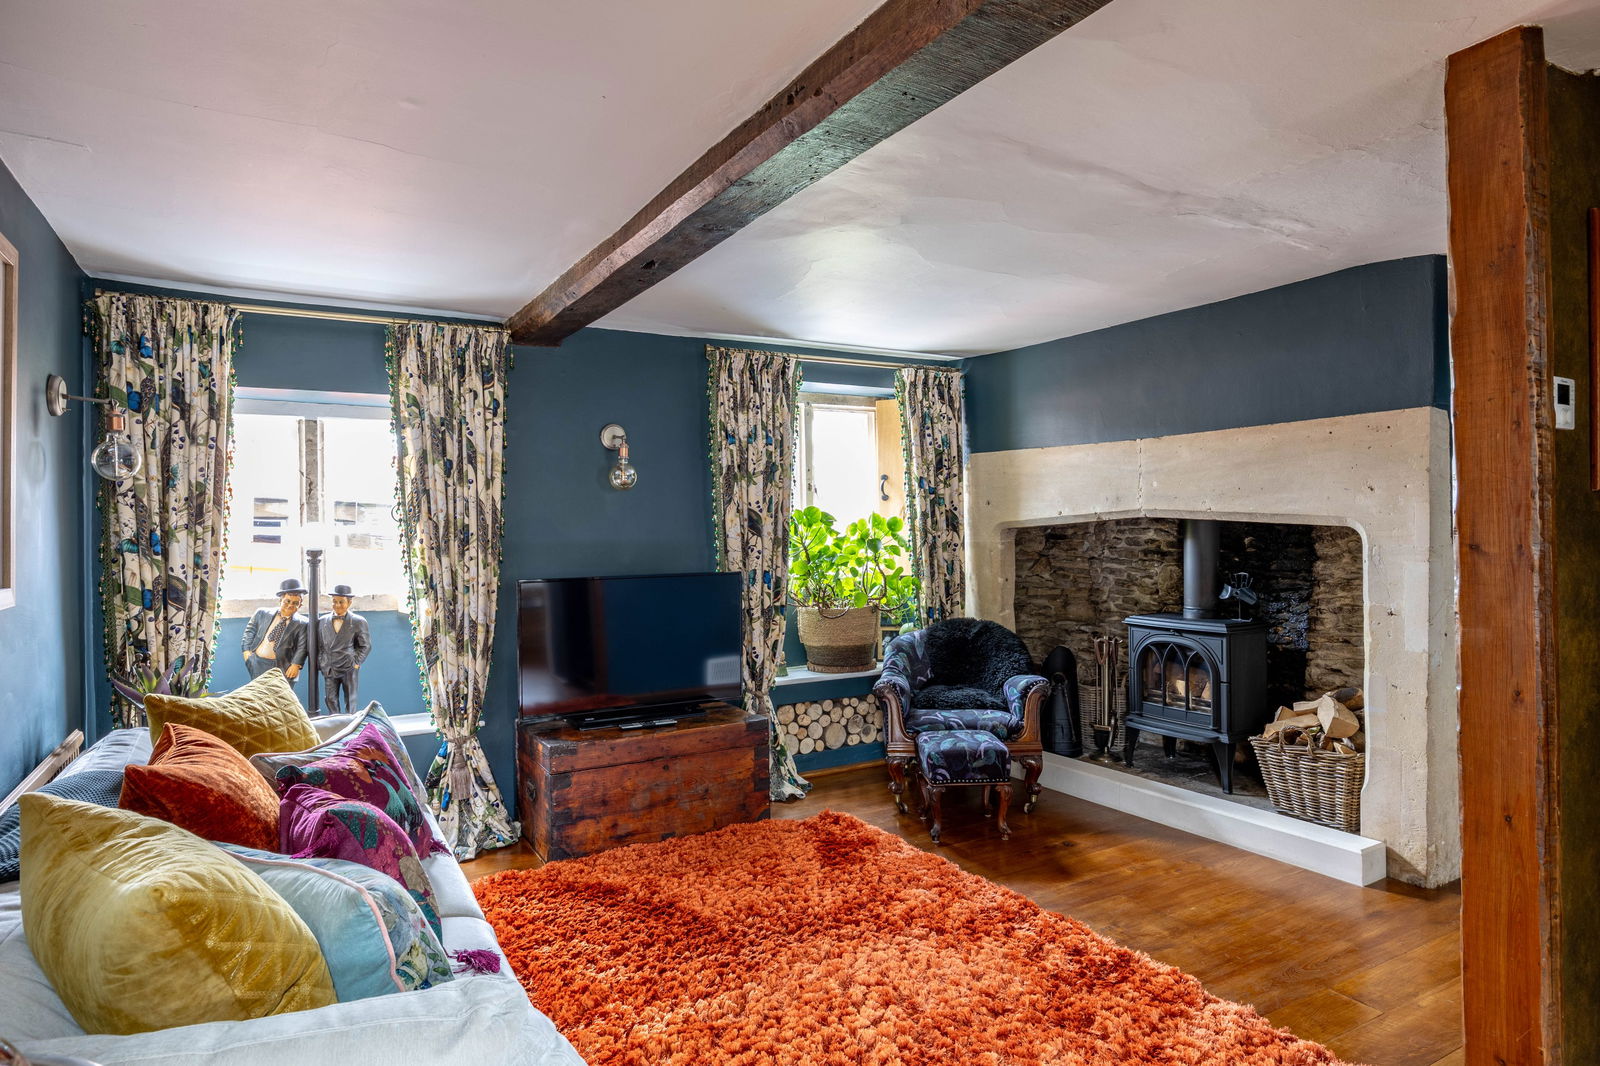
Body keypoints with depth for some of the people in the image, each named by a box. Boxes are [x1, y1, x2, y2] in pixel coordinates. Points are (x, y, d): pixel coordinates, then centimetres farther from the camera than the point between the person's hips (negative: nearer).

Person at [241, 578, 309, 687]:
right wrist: (247, 650, 3)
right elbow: (250, 631, 14)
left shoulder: (302, 623, 2)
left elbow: (301, 646, -4)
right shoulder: (263, 613, 11)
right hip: (257, 664, 3)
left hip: (280, 668, -2)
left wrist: (295, 665, -14)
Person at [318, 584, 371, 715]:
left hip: (349, 668, -3)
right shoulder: (322, 621, 8)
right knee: (330, 699, 3)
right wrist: (321, 664, 4)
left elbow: (366, 645, 2)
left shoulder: (358, 622, -1)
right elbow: (319, 645, 12)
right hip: (329, 668, 3)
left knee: (350, 700, 4)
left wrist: (356, 662, -5)